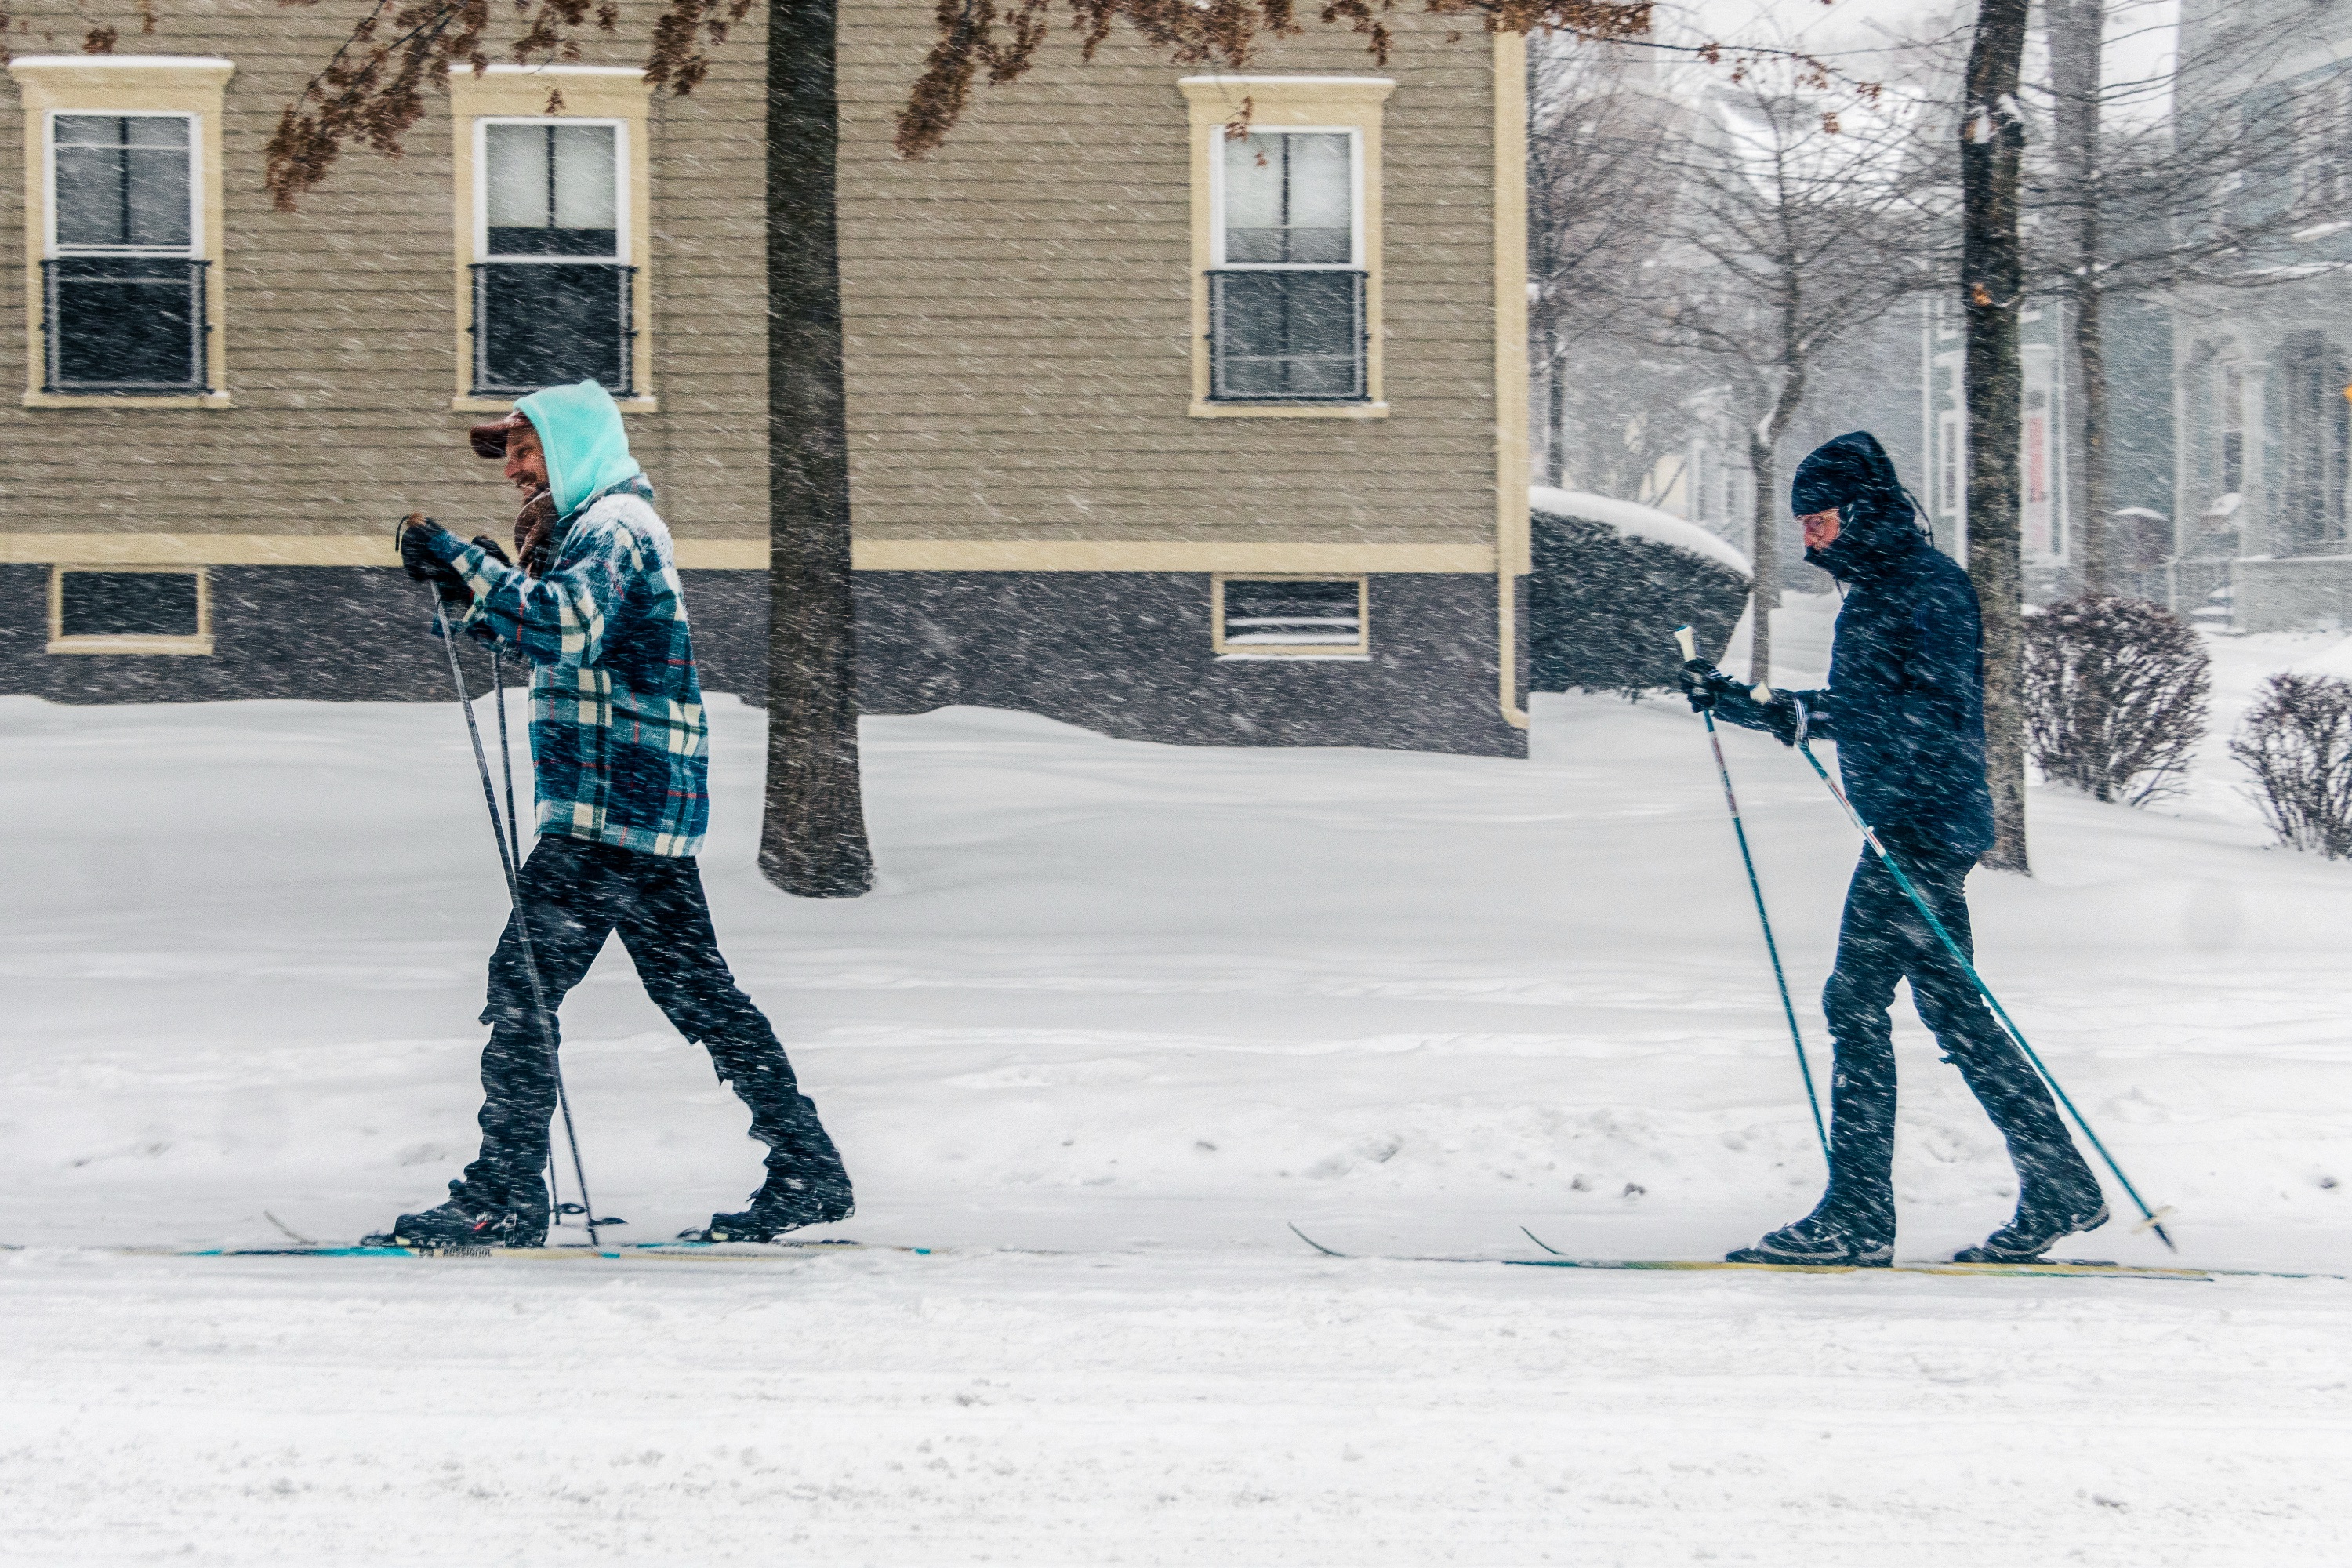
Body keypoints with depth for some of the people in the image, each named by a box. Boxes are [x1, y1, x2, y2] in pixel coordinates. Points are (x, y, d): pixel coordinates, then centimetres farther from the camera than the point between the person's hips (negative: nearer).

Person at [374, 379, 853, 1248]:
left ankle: (505, 1196, -8)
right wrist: (476, 587, 15)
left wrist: (462, 567, -26)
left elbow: (566, 628, -29)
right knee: (697, 990, 13)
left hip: (610, 809, -11)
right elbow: (559, 644, 31)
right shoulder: (596, 530, 21)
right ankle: (809, 1173, 15)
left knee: (522, 984, -9)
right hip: (651, 814, 11)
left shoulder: (612, 528, -11)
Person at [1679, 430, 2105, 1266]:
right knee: (1952, 1010, 11)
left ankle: (1857, 1213, -7)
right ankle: (2060, 1190, 15)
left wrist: (1815, 715, -30)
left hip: (1926, 823, -10)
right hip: (1906, 823, 10)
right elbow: (1863, 716, 26)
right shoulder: (1877, 589, 18)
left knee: (1856, 1001, -10)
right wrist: (1736, 703, 22)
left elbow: (1942, 714, -22)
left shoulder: (1928, 585, -12)